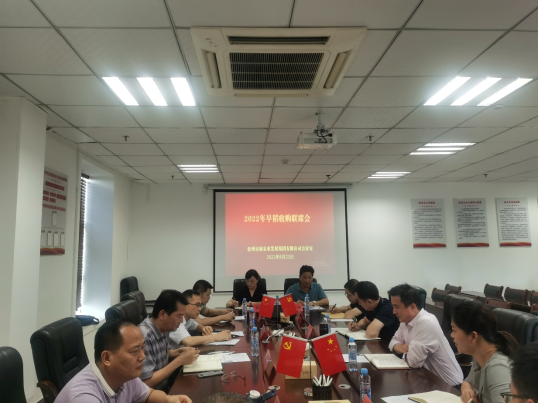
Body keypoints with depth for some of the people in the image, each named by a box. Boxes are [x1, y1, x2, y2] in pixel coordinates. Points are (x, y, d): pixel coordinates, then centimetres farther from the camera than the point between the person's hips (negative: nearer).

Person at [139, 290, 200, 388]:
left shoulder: (164, 329, -2)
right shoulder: (144, 337, -27)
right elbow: (146, 383, -26)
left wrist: (178, 351, -2)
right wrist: (179, 360, -23)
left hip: (165, 384, 8)